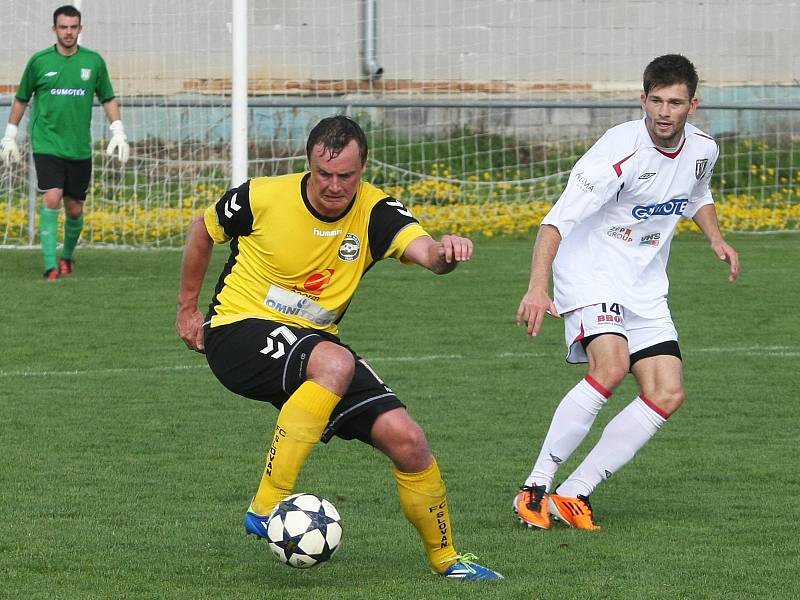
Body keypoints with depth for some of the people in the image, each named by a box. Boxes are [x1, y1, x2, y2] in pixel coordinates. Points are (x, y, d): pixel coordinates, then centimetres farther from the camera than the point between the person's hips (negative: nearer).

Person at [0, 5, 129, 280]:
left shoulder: (94, 61, 3)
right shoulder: (39, 61, 0)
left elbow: (108, 99, 13)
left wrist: (118, 132, 4)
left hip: (79, 149, 2)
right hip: (47, 145, -2)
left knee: (74, 209, 7)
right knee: (52, 198, -19)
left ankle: (67, 256, 34)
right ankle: (50, 266, -18)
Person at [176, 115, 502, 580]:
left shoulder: (375, 212, -10)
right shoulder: (263, 198, -14)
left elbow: (425, 251, -30)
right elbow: (203, 231, 7)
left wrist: (444, 253, -54)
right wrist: (188, 309, 14)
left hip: (313, 343, 4)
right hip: (240, 330, -4)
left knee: (406, 438, -8)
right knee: (336, 362, -37)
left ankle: (445, 558, 16)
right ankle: (267, 508, -33)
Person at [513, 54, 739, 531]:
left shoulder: (702, 150, 0)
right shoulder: (620, 150, -22)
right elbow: (558, 220, -29)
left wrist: (717, 239, 10)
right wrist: (538, 286, -41)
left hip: (646, 287, 7)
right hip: (591, 273, -7)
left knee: (668, 394, -6)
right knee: (611, 366, -30)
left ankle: (572, 495, -2)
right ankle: (534, 489, -22)